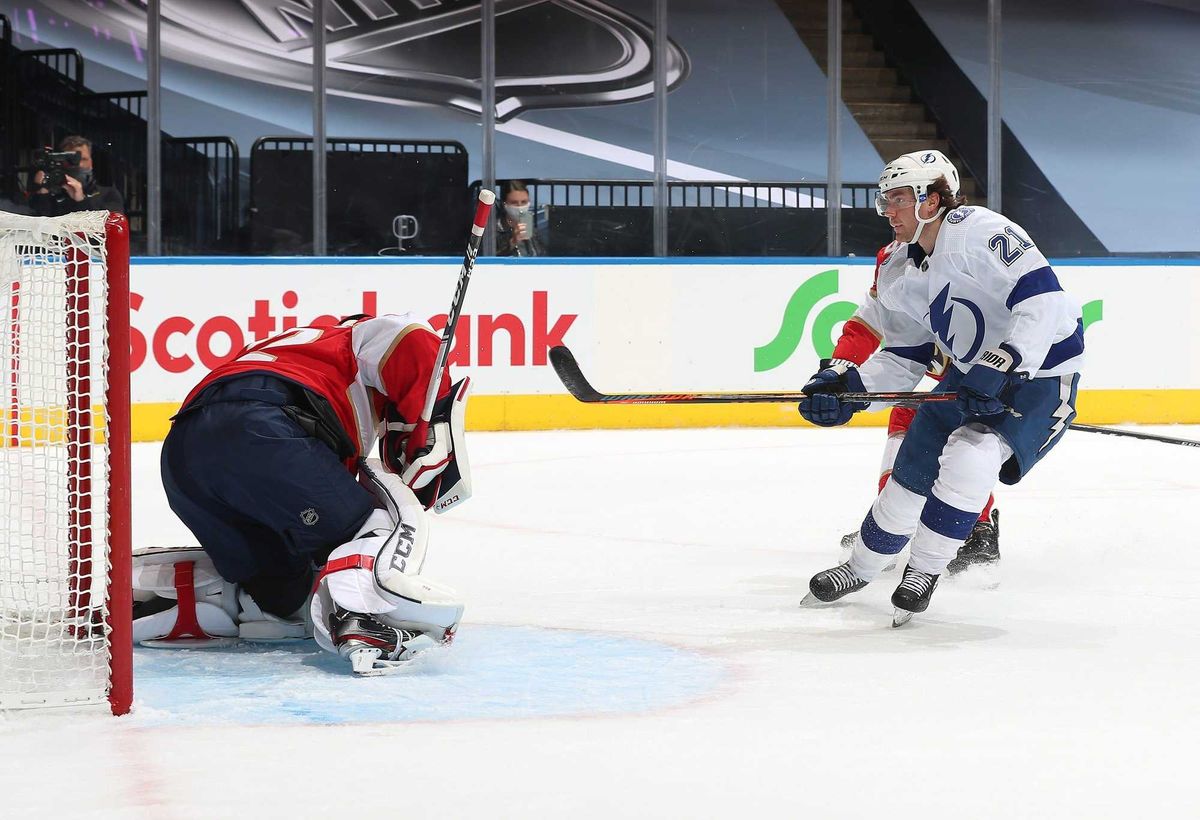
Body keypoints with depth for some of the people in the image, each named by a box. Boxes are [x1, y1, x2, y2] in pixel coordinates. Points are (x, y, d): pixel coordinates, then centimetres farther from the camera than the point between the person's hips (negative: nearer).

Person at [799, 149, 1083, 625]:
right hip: (974, 373, 8)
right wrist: (845, 387, -8)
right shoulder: (897, 274, 2)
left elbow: (1044, 299, -31)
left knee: (968, 456, -25)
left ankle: (924, 571, -7)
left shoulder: (979, 232, -25)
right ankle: (861, 567, 29)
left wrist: (1002, 366, -35)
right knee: (914, 466, 7)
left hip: (1042, 369, -8)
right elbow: (902, 361, 8)